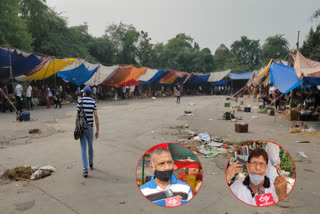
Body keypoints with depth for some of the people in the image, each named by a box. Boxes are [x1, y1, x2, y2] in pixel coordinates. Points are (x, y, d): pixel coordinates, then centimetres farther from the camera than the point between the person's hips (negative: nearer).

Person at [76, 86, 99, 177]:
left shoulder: (80, 100, -6)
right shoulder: (93, 101, -1)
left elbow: (78, 116, -5)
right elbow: (96, 117, -7)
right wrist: (97, 130, -3)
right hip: (90, 127, 2)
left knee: (84, 149, -2)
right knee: (90, 146, 23)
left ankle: (85, 170, -7)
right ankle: (91, 164, 39)